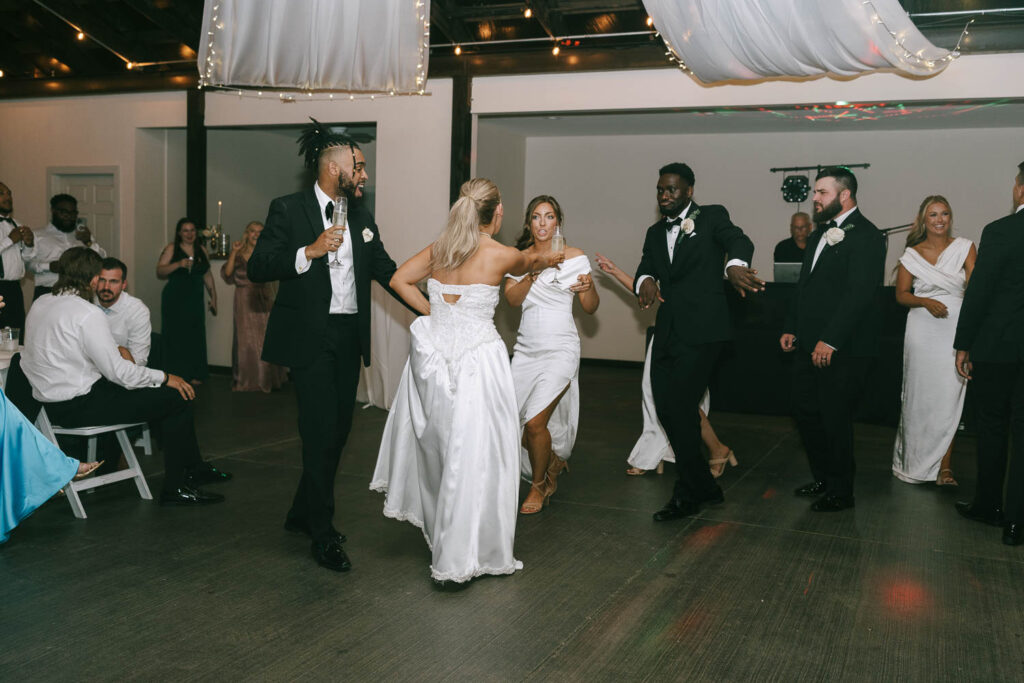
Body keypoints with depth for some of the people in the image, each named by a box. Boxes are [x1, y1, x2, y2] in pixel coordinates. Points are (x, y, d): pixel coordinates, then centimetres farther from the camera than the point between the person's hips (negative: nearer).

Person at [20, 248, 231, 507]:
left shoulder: (40, 304, 8)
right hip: (77, 406, -10)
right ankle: (176, 488, 0)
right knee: (177, 397, -7)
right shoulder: (87, 314, -20)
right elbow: (118, 372, -21)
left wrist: (115, 353, 16)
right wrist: (165, 378, -8)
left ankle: (194, 468, 26)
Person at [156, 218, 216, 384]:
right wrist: (178, 264, -20)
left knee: (195, 336, 0)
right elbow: (160, 272, -6)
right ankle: (175, 375, 2)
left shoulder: (201, 250, 13)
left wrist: (213, 297, 15)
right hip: (174, 300, -3)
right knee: (176, 336, -5)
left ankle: (194, 375, 8)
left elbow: (207, 276, 18)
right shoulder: (172, 249, 2)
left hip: (195, 300, 3)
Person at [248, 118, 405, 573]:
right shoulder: (288, 210, -5)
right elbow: (257, 268, -10)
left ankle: (303, 514, 31)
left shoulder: (361, 216, 12)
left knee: (338, 430, 12)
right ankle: (323, 536, 5)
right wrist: (310, 251, -21)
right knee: (321, 432, -7)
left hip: (350, 336, 7)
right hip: (310, 338, -6)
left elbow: (385, 269, 14)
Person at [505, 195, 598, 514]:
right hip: (526, 348, 4)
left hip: (560, 348, -4)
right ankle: (553, 462, 34)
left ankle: (539, 486, 11)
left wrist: (589, 287, -19)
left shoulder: (575, 257, -2)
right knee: (514, 420, 3)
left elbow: (590, 309, 1)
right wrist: (533, 273, -20)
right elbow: (512, 298, -7)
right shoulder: (519, 258, 7)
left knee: (535, 421, -15)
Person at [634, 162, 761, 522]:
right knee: (665, 409, 7)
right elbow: (645, 269, 4)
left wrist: (735, 265, -43)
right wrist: (645, 281, -21)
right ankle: (705, 486, 22)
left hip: (701, 330, -7)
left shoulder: (712, 217, 0)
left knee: (679, 407, -11)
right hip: (667, 332, 7)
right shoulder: (655, 233, 17)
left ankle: (687, 495, 4)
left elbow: (738, 240, -19)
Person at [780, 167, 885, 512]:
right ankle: (823, 478, 31)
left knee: (835, 419, 1)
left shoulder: (865, 235, -13)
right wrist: (791, 328, 13)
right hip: (810, 343, 9)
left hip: (842, 348, -9)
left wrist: (830, 340, -24)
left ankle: (841, 492, 18)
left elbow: (860, 293, -21)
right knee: (805, 411, 14)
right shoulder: (820, 233, 16)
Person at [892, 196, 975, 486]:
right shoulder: (912, 254, 5)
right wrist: (926, 302, -15)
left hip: (956, 328, 0)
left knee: (949, 396, -4)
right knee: (920, 395, 6)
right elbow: (901, 294, 5)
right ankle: (915, 459, 21)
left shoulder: (964, 247, 3)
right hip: (922, 329, 1)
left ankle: (944, 465, 2)